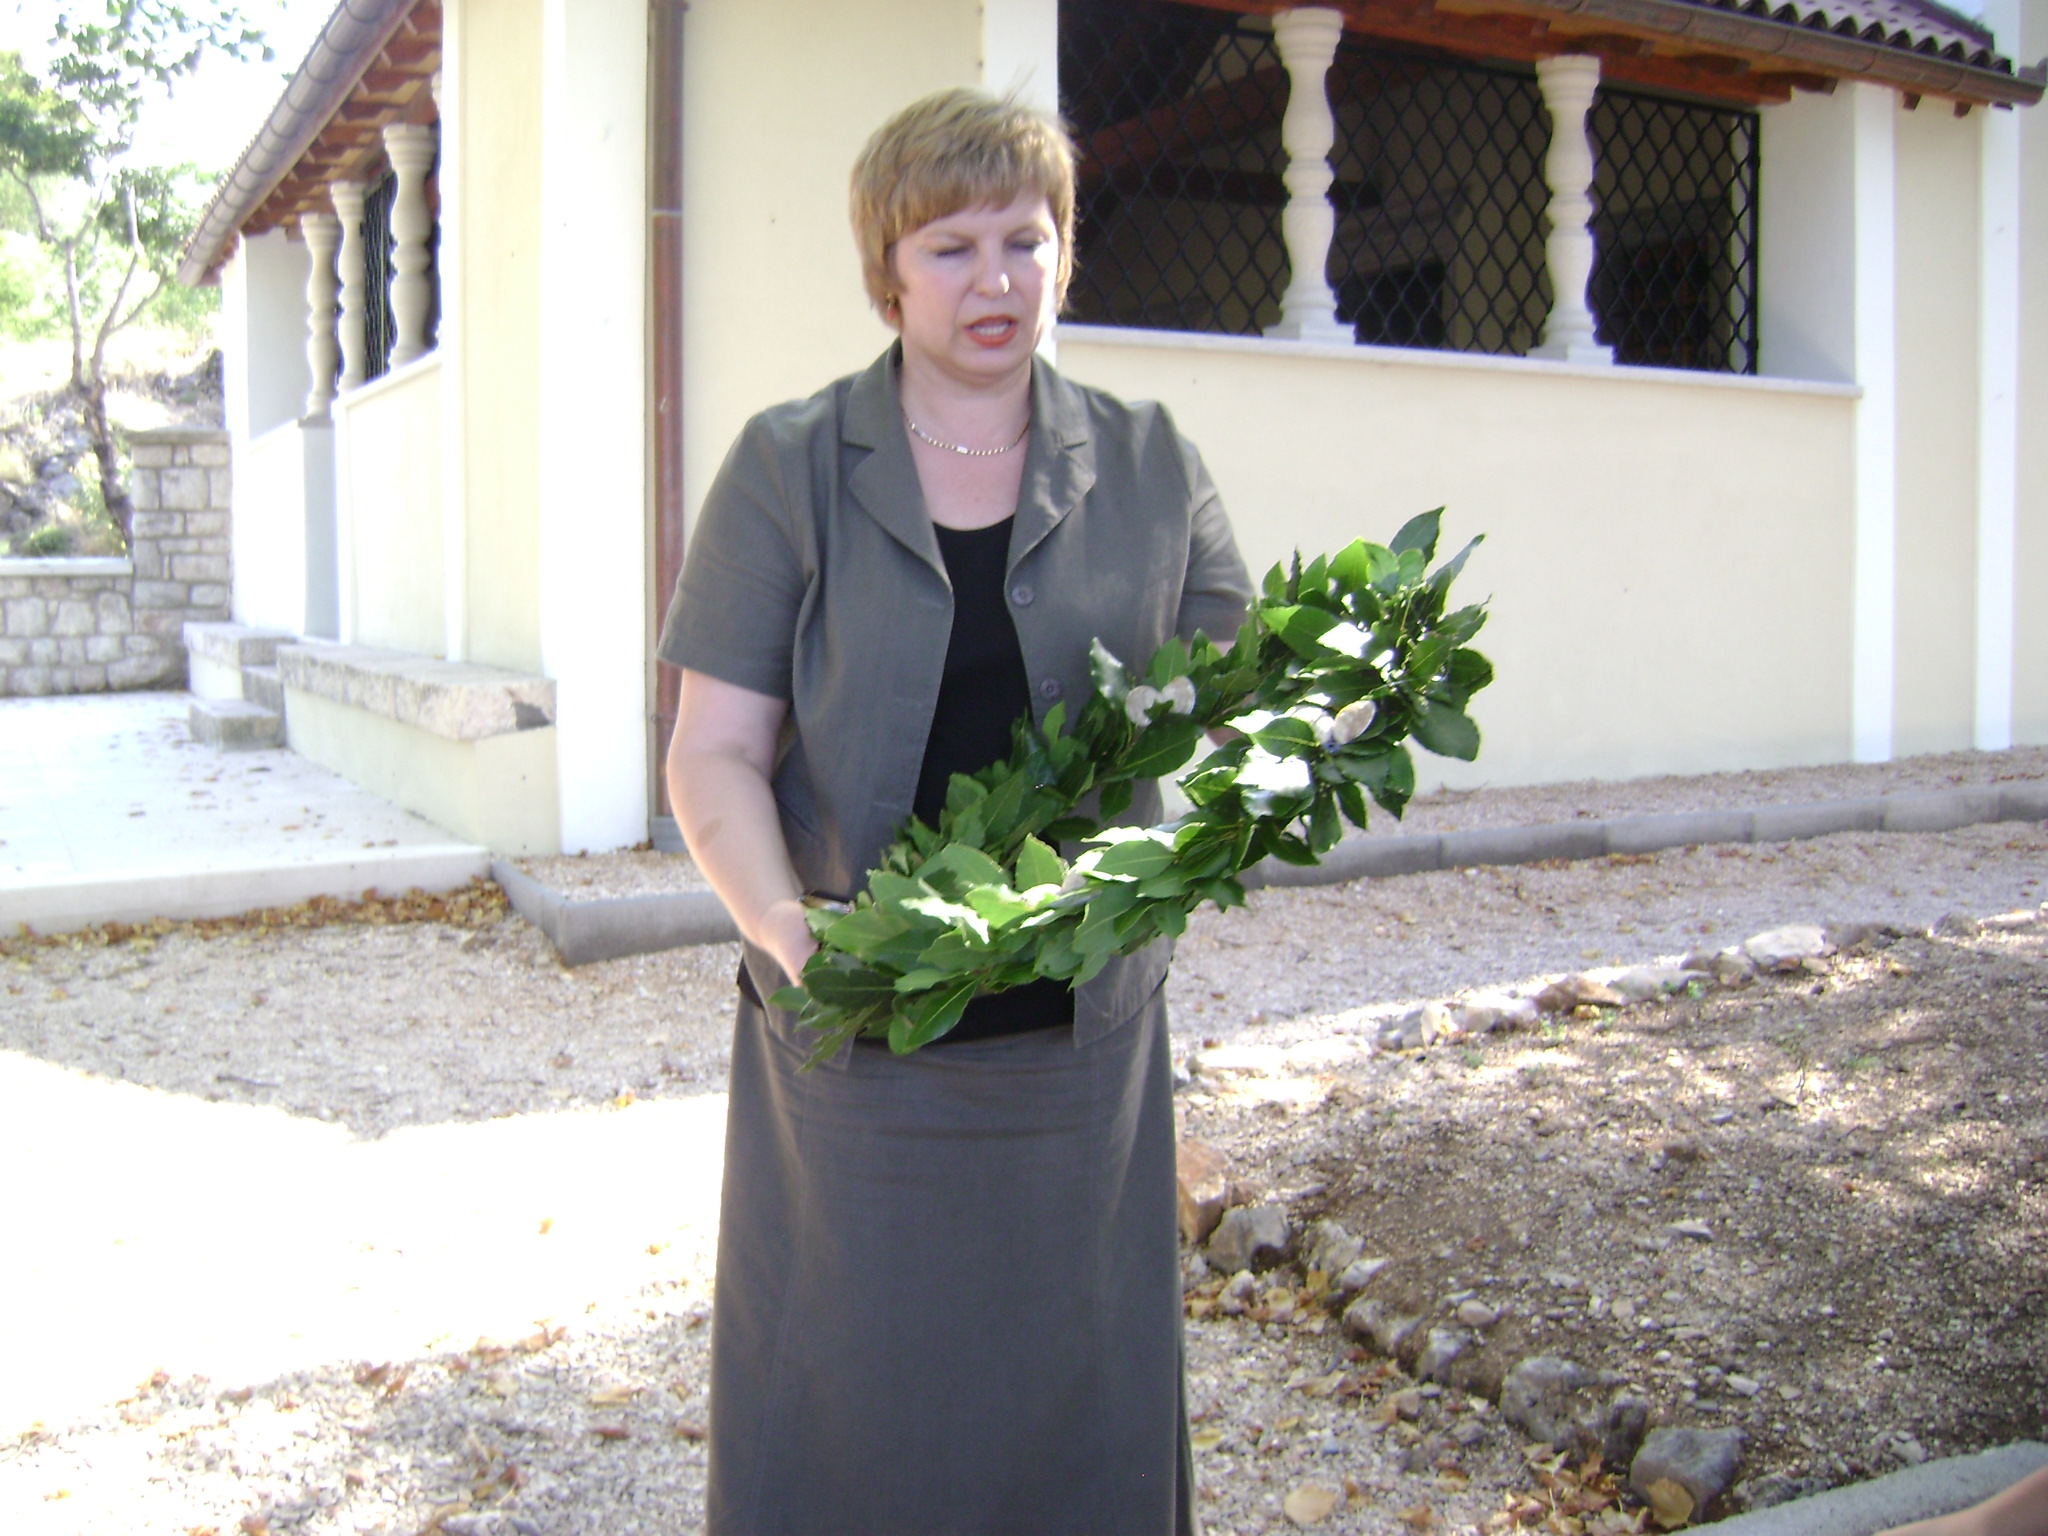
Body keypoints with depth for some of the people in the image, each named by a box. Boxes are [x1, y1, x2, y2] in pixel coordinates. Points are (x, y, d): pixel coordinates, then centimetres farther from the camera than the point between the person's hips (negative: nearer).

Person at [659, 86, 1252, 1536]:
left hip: (1079, 1027, 2)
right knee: (845, 1381, 9)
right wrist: (789, 927, -23)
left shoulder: (1147, 465, 6)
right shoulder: (789, 467, 0)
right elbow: (716, 754, -5)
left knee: (1075, 1387, 13)